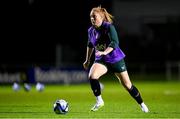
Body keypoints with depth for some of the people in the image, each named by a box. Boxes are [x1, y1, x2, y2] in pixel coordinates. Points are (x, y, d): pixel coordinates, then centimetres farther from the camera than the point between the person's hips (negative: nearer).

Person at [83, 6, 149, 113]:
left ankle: (142, 105, 22)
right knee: (92, 76, -25)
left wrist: (105, 52, -47)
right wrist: (88, 60, 23)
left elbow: (114, 42, -31)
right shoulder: (91, 31, -1)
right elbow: (90, 45, 18)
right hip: (101, 60, 4)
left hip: (116, 59, -4)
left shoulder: (109, 27, -18)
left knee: (127, 85, 3)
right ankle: (99, 101, -9)